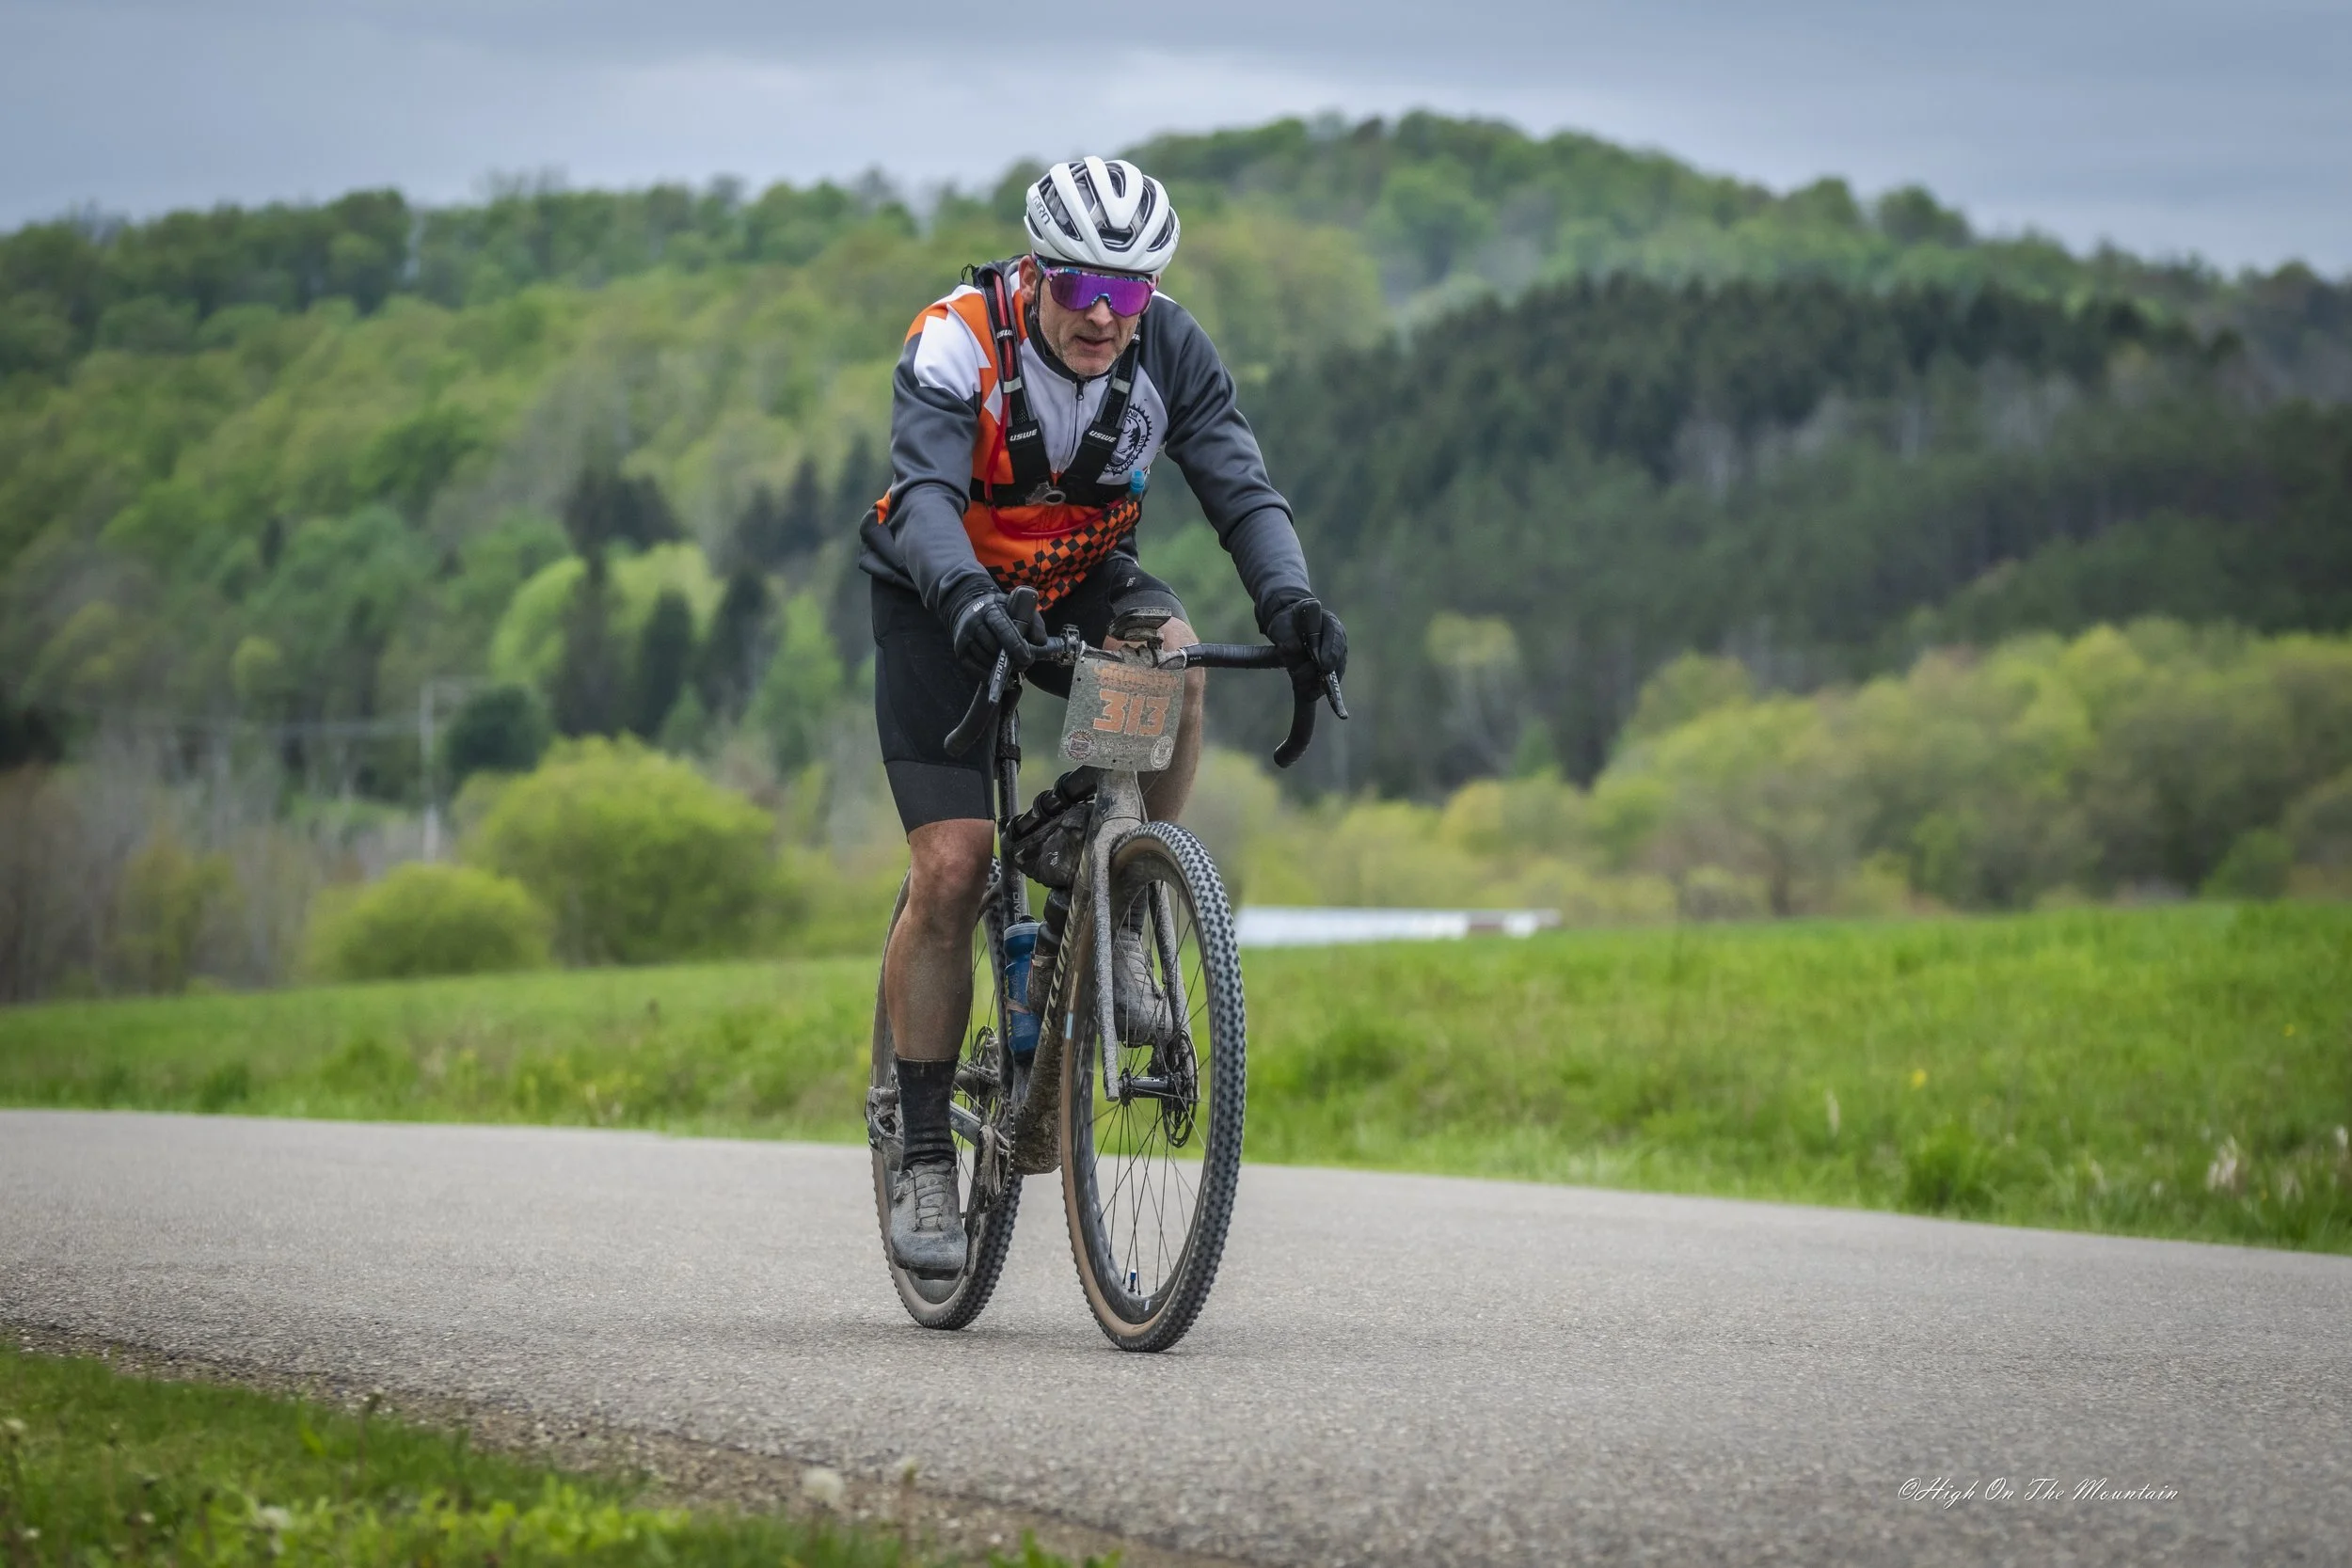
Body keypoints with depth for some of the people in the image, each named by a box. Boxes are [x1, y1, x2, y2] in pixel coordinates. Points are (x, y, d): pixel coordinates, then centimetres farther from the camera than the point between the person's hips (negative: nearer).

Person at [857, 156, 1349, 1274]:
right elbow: (924, 491, -40)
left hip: (1078, 581, 3)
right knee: (951, 868, -13)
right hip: (944, 600, -3)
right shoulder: (957, 343, -27)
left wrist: (1287, 599, -44)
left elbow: (1241, 487, -24)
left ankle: (1120, 923, -13)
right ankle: (924, 1155, -1)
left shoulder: (1170, 351, -18)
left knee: (1171, 657, -32)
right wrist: (966, 597, -61)